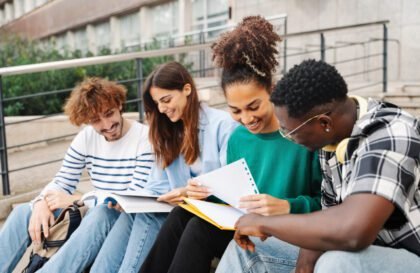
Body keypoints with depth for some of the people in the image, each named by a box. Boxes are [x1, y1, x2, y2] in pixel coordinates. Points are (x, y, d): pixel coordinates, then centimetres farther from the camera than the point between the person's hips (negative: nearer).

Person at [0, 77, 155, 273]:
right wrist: (43, 202, -18)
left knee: (100, 214, -38)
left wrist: (76, 199, -22)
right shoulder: (87, 136, 4)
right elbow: (62, 182, 6)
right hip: (96, 210, 6)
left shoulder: (145, 138, -14)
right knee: (23, 212, -3)